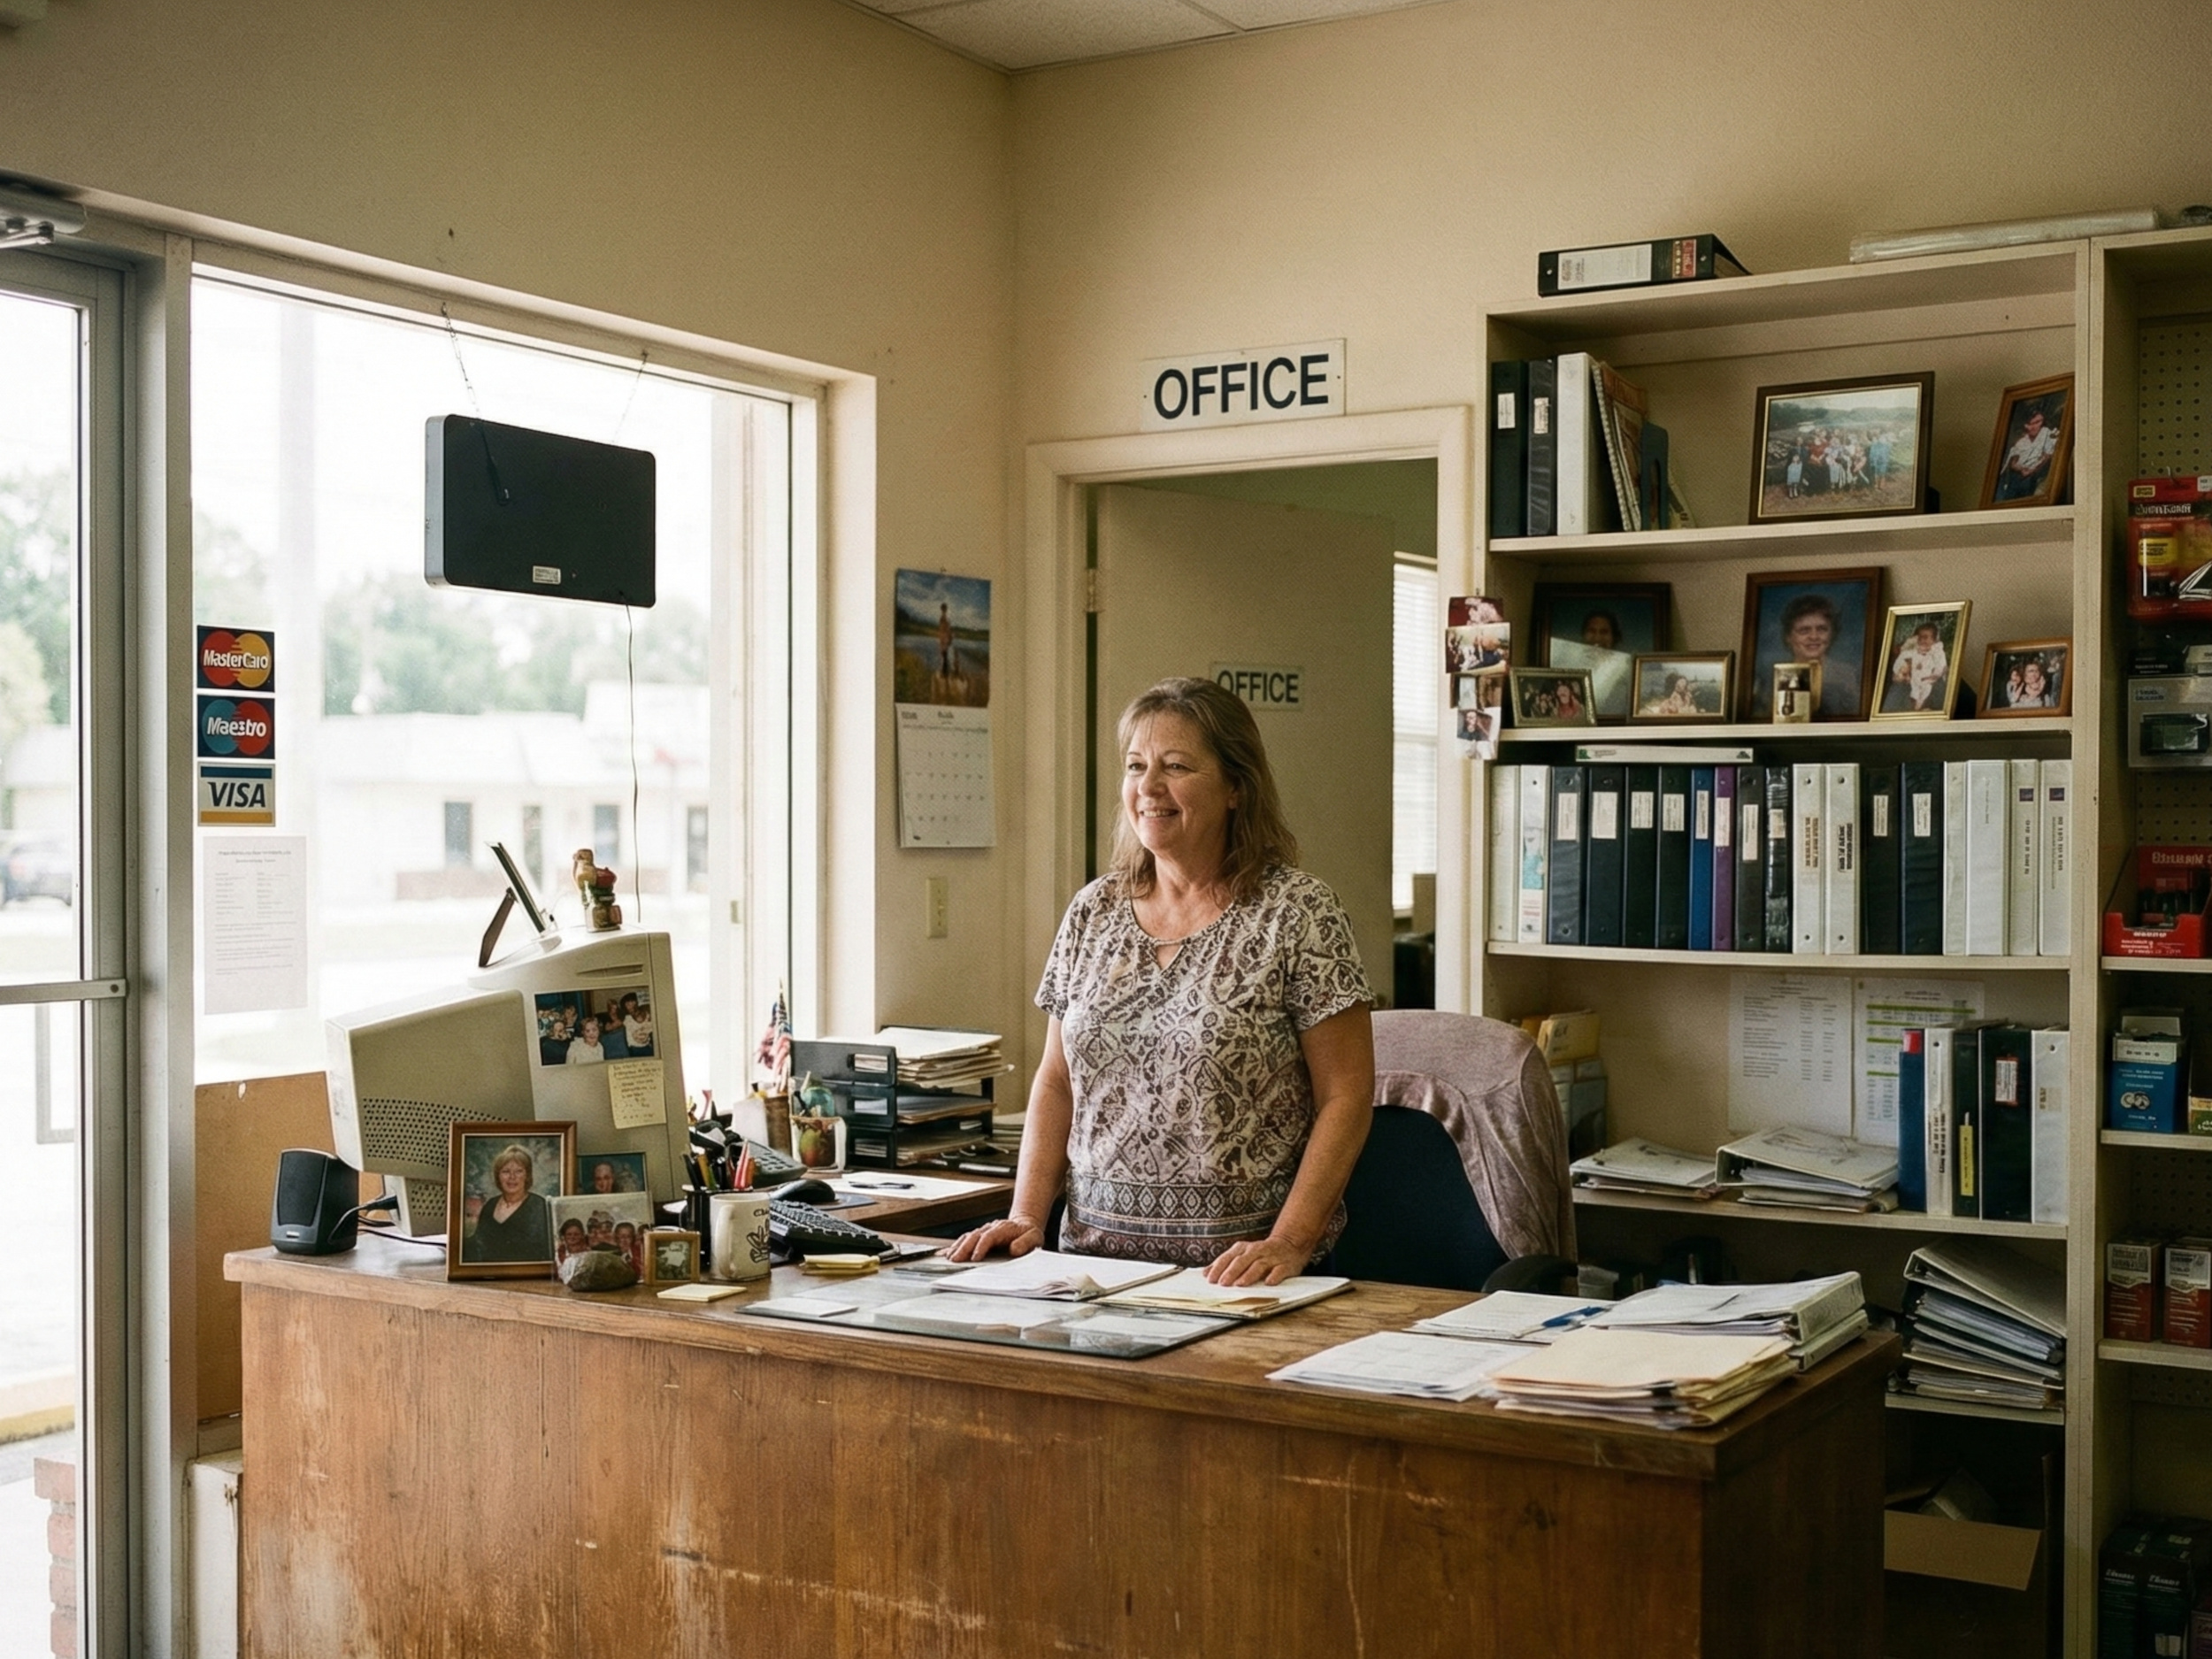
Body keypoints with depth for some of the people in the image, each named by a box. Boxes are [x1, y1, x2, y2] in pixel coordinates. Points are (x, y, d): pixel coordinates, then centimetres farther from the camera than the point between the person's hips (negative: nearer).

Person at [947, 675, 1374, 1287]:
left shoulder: (1296, 913, -4)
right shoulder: (1094, 911, 11)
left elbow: (1345, 1096, -5)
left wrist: (1288, 1243, -15)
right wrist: (1027, 1215, 4)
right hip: (1095, 1253, 4)